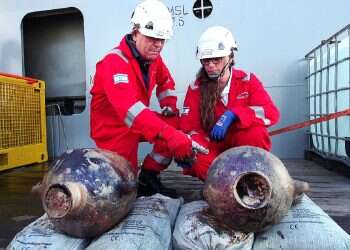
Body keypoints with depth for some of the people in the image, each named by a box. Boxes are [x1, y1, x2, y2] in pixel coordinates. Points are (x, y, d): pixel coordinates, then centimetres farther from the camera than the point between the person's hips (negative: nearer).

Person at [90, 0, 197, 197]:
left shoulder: (153, 57, -3)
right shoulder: (114, 63, -28)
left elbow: (165, 82, 17)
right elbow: (129, 107, -43)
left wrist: (170, 106, -2)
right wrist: (170, 135, -52)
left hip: (138, 123, 7)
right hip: (112, 127, -7)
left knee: (177, 125, -10)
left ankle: (149, 176, 0)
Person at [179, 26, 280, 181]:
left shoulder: (247, 81, -8)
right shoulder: (195, 88, -7)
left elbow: (272, 113, -21)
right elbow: (189, 126, -10)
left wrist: (233, 115, -36)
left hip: (243, 145, 0)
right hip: (213, 147, 0)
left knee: (256, 133, -32)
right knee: (198, 162, -32)